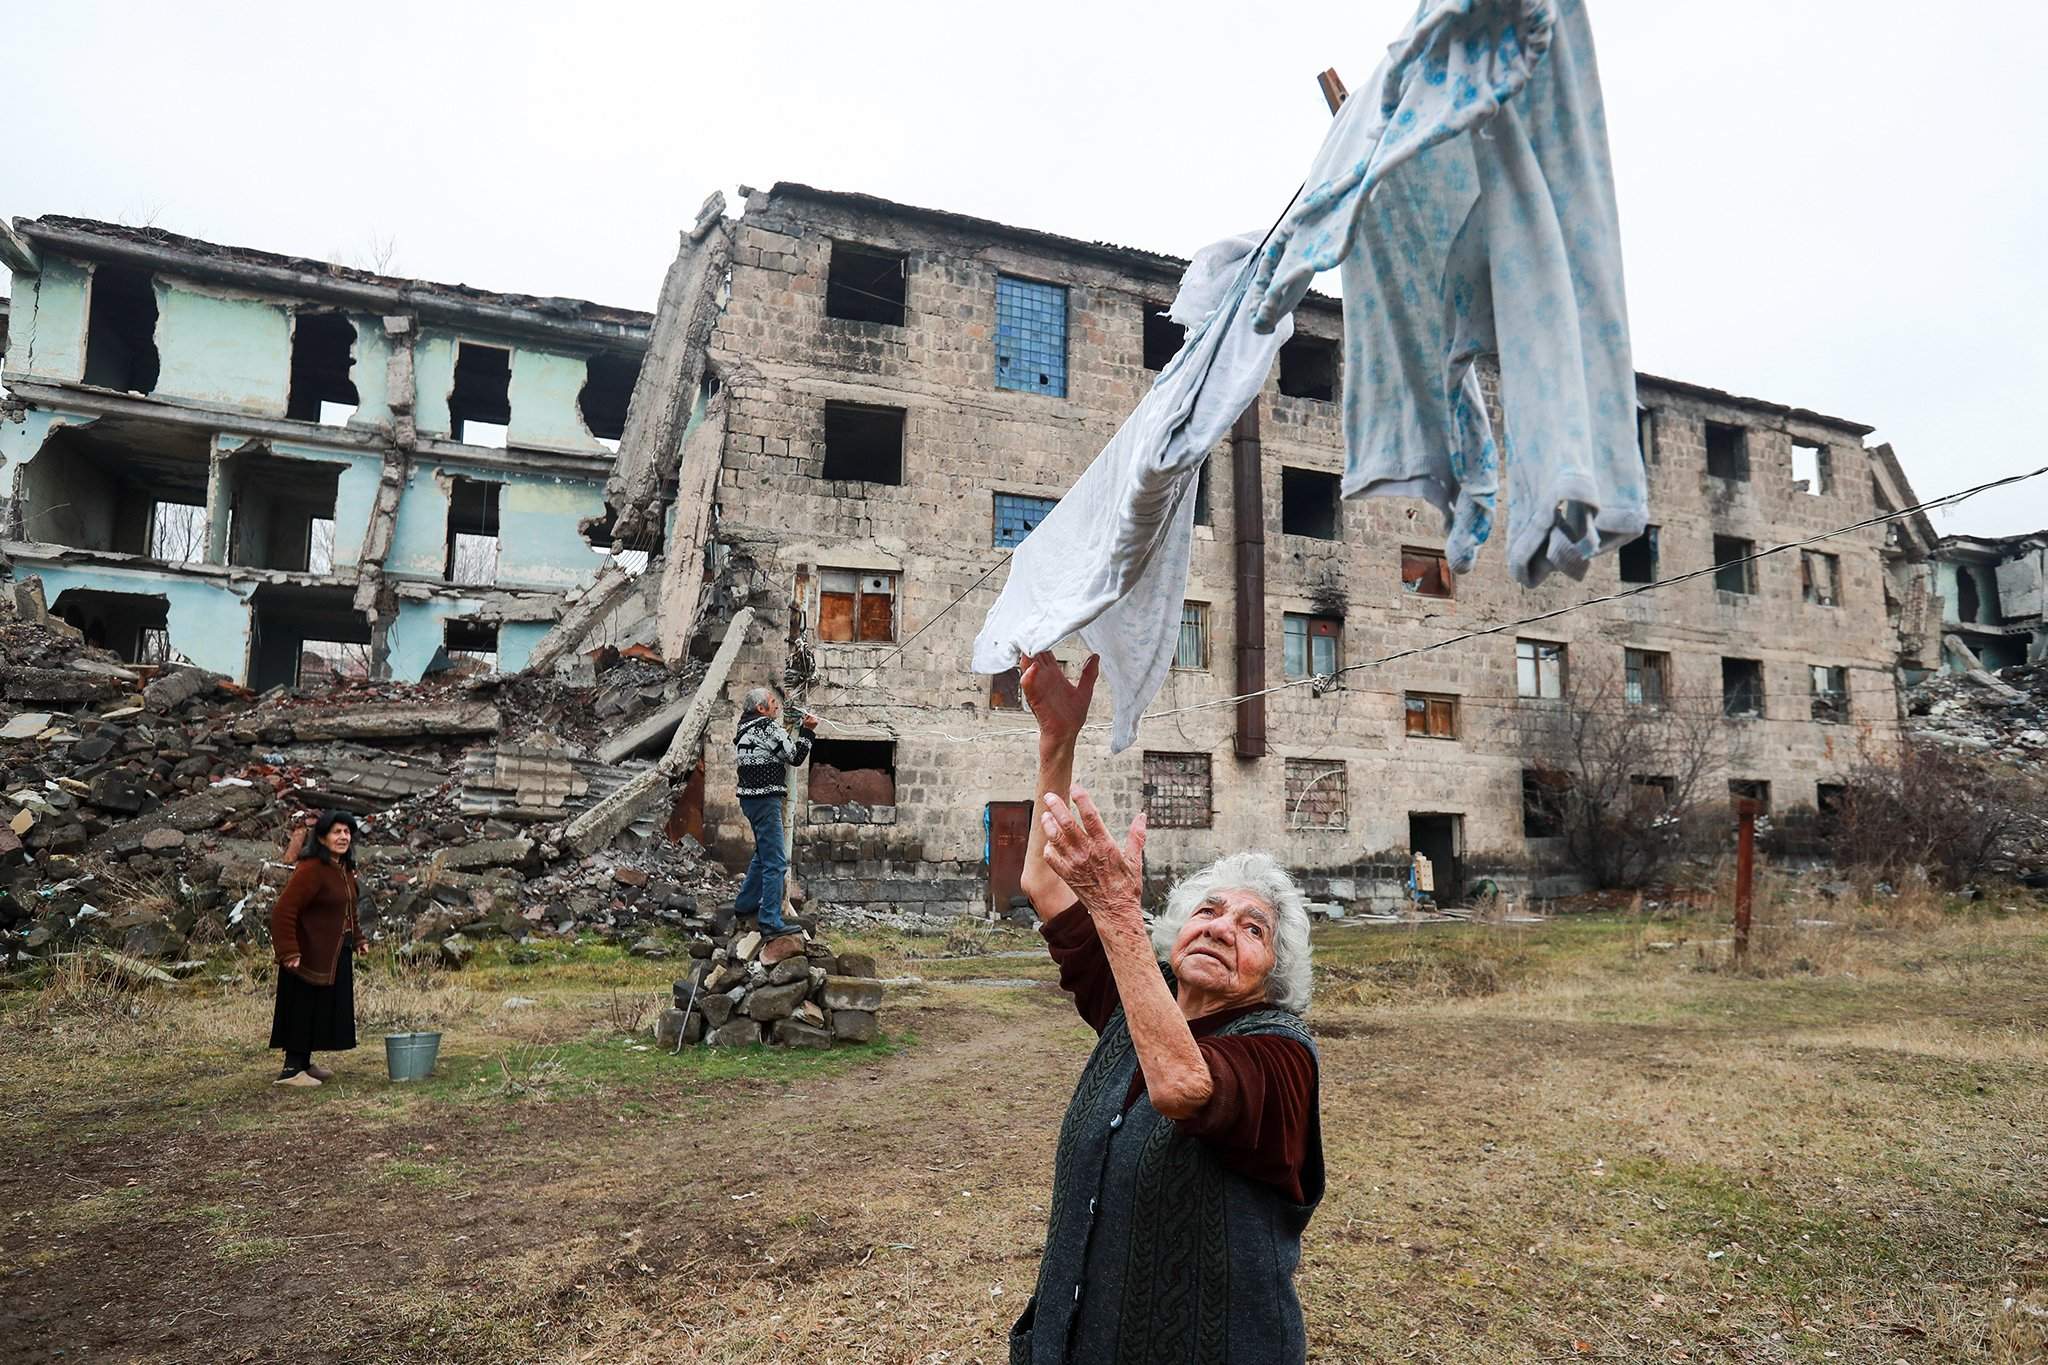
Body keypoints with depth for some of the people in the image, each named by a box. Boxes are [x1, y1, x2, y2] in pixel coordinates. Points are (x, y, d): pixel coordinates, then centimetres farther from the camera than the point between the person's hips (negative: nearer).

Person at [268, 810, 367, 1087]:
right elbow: (283, 910, -24)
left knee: (326, 1010, 15)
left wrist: (357, 939, 17)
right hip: (311, 955, -9)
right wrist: (289, 952, -26)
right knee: (304, 1009, -2)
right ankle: (291, 1070, 7)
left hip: (336, 955, 9)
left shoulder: (345, 869, 9)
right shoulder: (311, 870, -21)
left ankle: (304, 1063, 28)